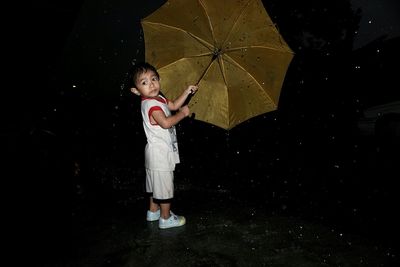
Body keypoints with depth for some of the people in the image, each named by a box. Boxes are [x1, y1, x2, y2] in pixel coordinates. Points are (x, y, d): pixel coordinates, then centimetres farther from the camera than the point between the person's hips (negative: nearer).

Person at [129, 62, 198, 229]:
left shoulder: (158, 99, 8)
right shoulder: (151, 105, -22)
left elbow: (174, 105, 20)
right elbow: (166, 122, -35)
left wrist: (187, 91, 13)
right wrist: (183, 113, -21)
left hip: (156, 151, 10)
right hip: (160, 152, -10)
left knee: (156, 183, 22)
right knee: (164, 184, 2)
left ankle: (153, 211, 38)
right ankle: (166, 218, 16)